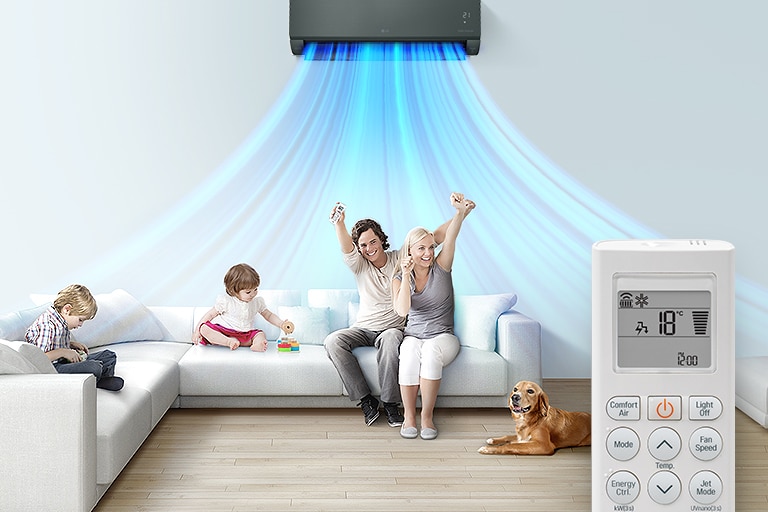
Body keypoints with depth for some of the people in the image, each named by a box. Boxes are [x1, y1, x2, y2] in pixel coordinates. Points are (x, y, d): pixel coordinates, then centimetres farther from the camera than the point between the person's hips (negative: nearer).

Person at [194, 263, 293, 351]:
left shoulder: (257, 302, 5)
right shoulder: (225, 301, -6)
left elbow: (269, 316, 13)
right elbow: (211, 314, 3)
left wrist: (281, 324, -5)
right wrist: (197, 330, -3)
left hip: (245, 335, 3)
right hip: (223, 331, -3)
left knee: (260, 334, -21)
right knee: (204, 328, -28)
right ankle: (229, 341, -42)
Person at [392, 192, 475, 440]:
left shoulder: (441, 268, 0)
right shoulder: (399, 279, 3)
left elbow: (450, 239, -20)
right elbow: (402, 310, -17)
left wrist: (460, 212, -39)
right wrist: (406, 275, -24)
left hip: (442, 337, -1)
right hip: (413, 335, 1)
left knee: (431, 352, -36)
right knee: (410, 355, -35)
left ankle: (427, 415, -24)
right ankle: (409, 415, -19)